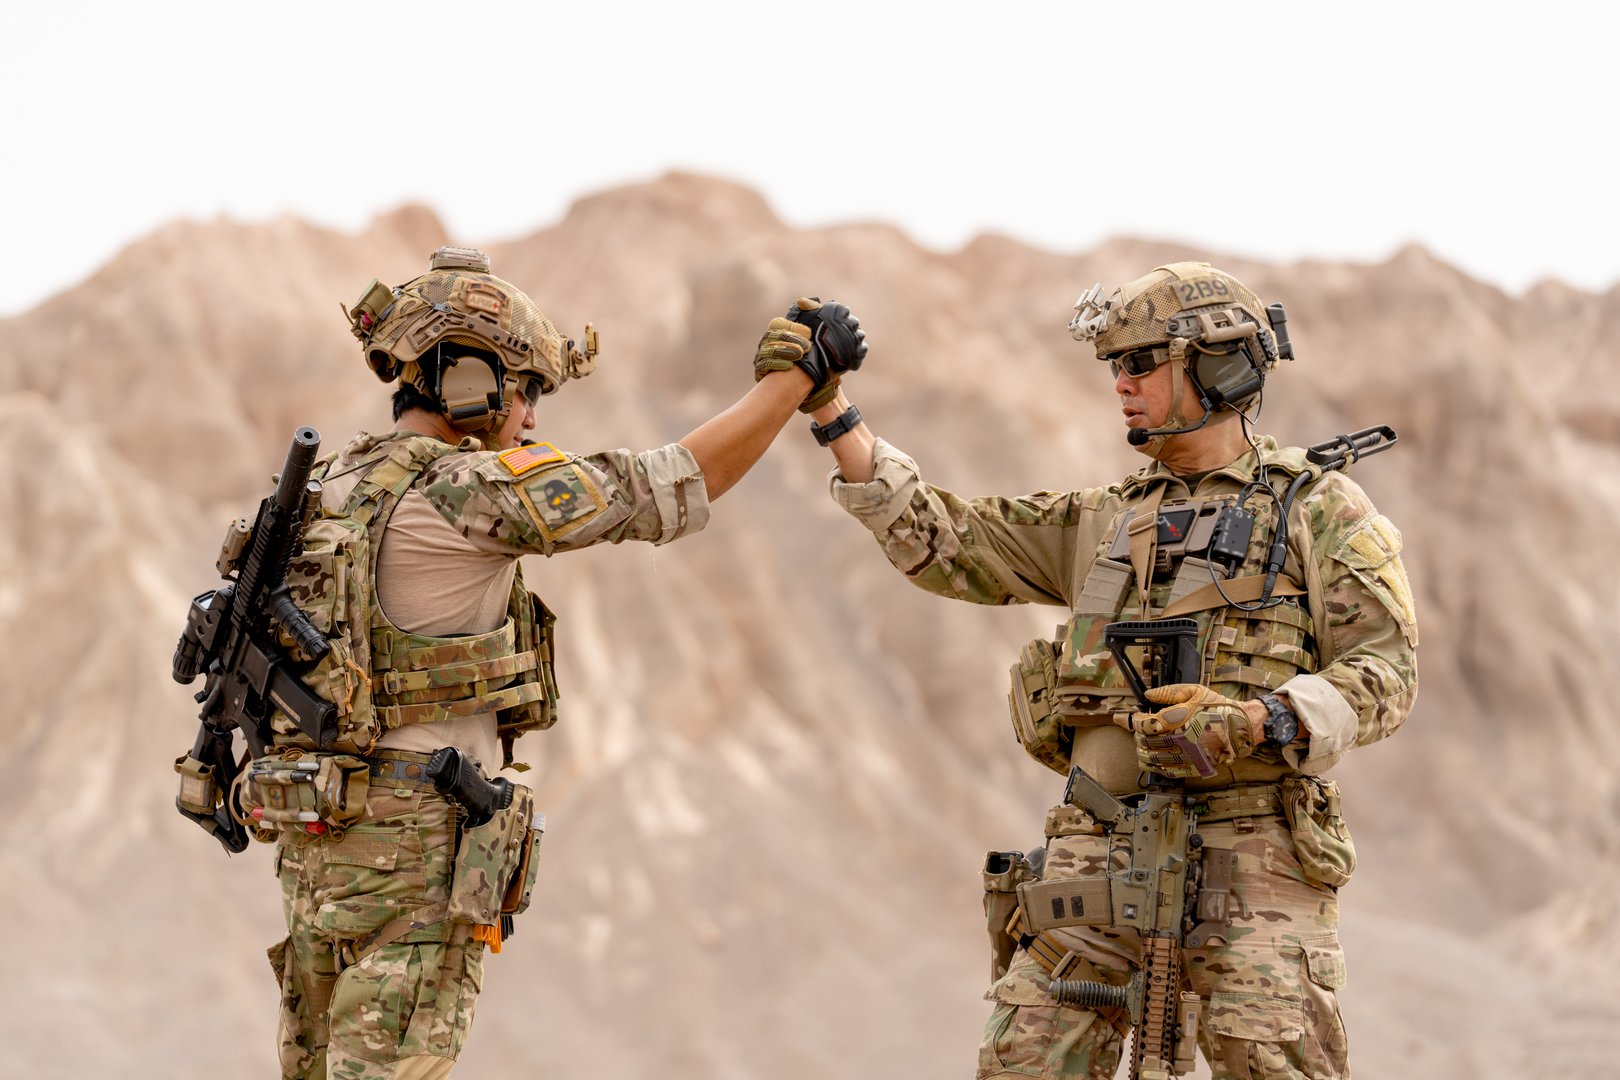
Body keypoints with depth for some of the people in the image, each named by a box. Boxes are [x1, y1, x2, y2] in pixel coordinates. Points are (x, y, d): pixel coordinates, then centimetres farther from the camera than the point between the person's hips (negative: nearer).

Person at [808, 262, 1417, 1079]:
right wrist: (832, 416, 10)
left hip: (1251, 855, -5)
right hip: (1098, 850, 5)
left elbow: (1384, 668, -4)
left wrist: (1256, 723, -20)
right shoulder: (1103, 521, 21)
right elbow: (943, 543, 17)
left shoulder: (1317, 510, 5)